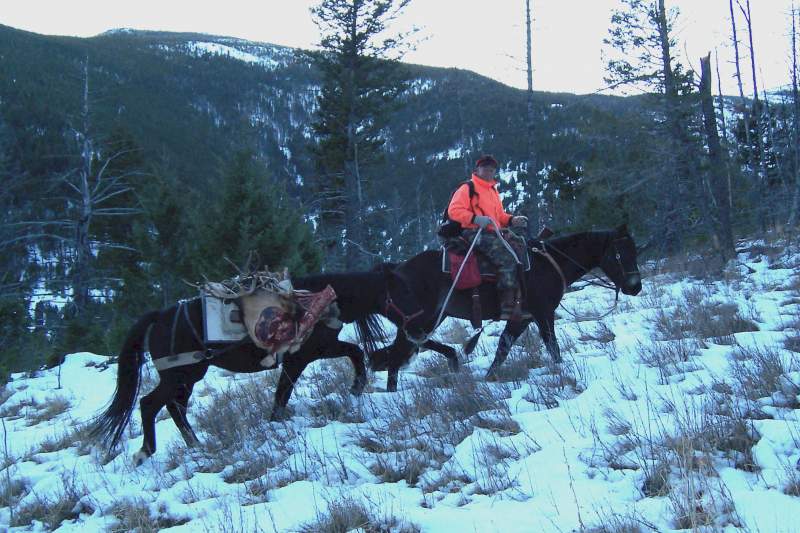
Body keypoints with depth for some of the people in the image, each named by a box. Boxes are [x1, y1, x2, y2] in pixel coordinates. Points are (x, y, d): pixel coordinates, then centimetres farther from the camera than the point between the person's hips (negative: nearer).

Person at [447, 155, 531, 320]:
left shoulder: (493, 190, 26)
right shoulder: (468, 188, 0)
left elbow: (500, 216, 30)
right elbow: (454, 211, -10)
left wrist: (512, 220, 9)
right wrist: (475, 218, -23)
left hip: (495, 232, 9)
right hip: (474, 233, -9)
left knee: (522, 246, -9)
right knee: (507, 258, -27)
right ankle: (508, 308, -31)